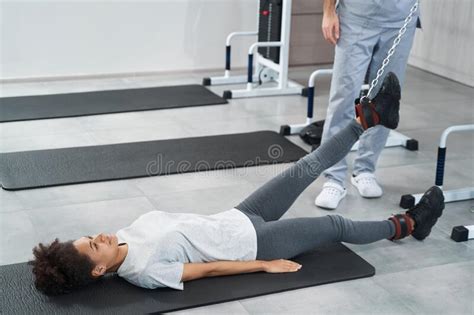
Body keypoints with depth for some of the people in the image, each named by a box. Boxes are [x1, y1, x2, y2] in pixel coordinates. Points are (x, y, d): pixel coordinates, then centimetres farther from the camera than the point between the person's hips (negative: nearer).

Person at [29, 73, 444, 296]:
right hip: (252, 240, -7)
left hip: (237, 218, 7)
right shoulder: (143, 271, -28)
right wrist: (265, 265, -15)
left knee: (304, 170, 5)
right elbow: (208, 269, -22)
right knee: (336, 226, 4)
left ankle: (371, 117, 20)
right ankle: (406, 225, 29)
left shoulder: (127, 236, -5)